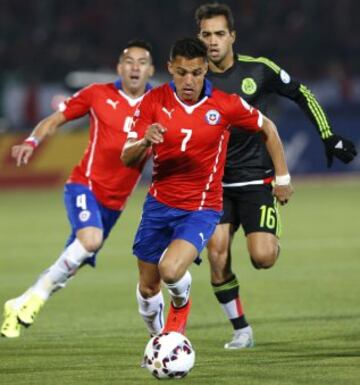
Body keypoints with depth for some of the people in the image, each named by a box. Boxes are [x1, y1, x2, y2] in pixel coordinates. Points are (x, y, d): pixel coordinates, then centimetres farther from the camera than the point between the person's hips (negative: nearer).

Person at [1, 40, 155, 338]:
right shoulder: (98, 95, -1)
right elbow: (55, 120, 7)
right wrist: (32, 142, -12)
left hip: (114, 201, 3)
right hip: (85, 185, -3)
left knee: (72, 265, 7)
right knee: (91, 239, -31)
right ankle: (37, 295, -17)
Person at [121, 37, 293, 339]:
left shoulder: (225, 105, -12)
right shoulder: (154, 101, -8)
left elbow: (267, 128, 7)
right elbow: (127, 158, -8)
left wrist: (282, 177, 8)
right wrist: (145, 141, -30)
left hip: (202, 208, -3)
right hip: (159, 203, 3)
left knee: (171, 270, -28)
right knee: (148, 287, 11)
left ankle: (181, 303, 9)